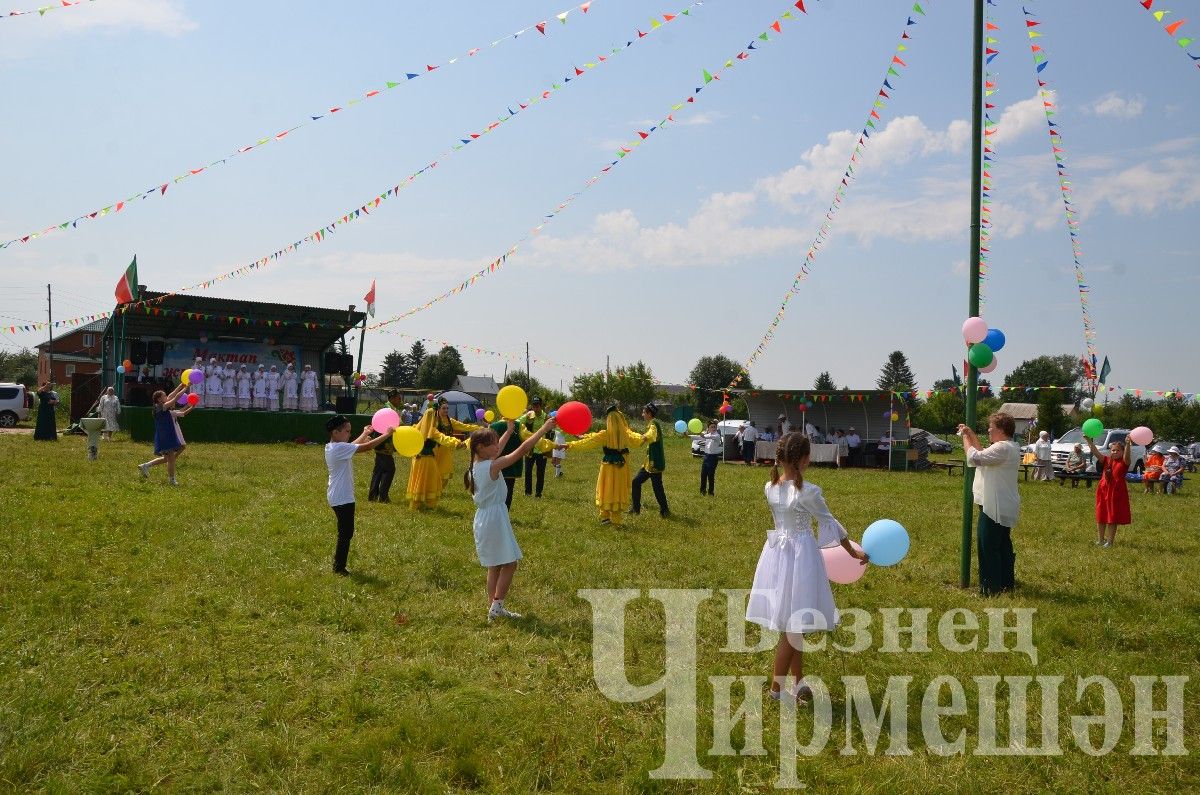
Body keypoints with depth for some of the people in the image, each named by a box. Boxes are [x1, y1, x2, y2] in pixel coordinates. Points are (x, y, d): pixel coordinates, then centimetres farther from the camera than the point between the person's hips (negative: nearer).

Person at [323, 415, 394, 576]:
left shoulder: (331, 447, 8)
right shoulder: (340, 448, -21)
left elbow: (353, 446, 26)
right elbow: (367, 447, -23)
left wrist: (365, 434, 32)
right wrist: (387, 435, -16)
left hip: (337, 496, 10)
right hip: (343, 498, -10)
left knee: (345, 532, 18)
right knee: (346, 533, -1)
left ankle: (338, 565, 25)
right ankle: (339, 568, 7)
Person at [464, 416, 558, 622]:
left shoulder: (476, 465, 6)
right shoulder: (493, 466, -18)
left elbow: (495, 451, 26)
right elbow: (522, 450, -20)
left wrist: (509, 431, 33)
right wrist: (544, 428, -16)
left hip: (483, 518, 9)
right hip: (495, 518, -9)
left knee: (495, 566, 16)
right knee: (510, 564, 0)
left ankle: (493, 607, 20)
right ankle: (497, 606, 0)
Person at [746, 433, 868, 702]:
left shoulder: (770, 488, -1)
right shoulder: (808, 491, -19)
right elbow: (830, 524, -8)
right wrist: (854, 552, 5)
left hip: (776, 553, 6)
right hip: (801, 556, -6)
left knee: (792, 624, 17)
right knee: (794, 626, 5)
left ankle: (798, 682, 27)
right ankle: (777, 687, 10)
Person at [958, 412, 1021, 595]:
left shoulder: (1002, 448, -21)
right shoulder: (1010, 447, 13)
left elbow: (974, 458, -26)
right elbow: (983, 454, 21)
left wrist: (965, 437, -12)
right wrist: (972, 435, 15)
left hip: (995, 508, -11)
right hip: (1003, 507, 11)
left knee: (988, 547, -5)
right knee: (1003, 546, 18)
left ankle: (991, 587, -1)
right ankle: (1007, 582, 27)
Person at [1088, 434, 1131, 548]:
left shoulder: (1124, 462, -5)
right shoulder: (1106, 460, 4)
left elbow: (1127, 455, -26)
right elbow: (1095, 452, -6)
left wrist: (1128, 445, -44)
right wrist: (1089, 440, -19)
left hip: (1117, 492, -4)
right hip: (1103, 490, 4)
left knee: (1113, 518, 3)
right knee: (1101, 517, 10)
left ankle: (1110, 541, 11)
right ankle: (1100, 539, 21)